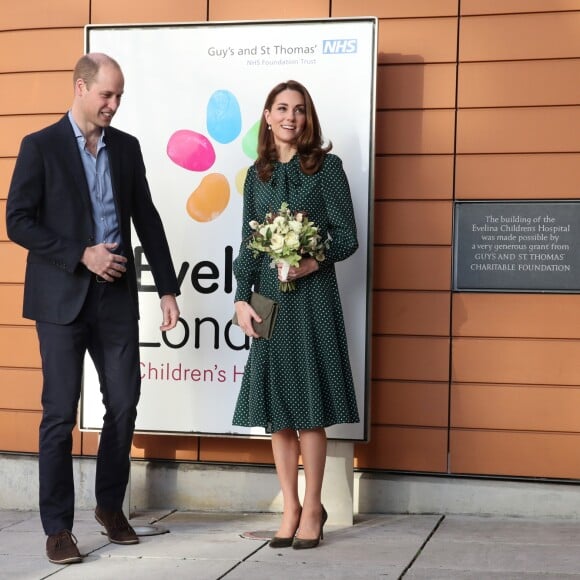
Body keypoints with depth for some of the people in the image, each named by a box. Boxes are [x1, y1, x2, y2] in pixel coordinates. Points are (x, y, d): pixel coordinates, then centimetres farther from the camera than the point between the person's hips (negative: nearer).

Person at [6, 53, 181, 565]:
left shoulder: (127, 147, 9)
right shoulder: (40, 146, -3)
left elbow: (147, 220, 11)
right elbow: (19, 221, -8)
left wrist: (168, 289, 7)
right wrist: (81, 255, -16)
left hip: (116, 297, 4)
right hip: (62, 298, -4)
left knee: (124, 404, 5)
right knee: (60, 414, 0)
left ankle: (111, 506, 25)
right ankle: (58, 527, 9)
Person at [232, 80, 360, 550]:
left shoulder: (325, 166, -1)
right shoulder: (257, 175, 12)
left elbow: (347, 237, -4)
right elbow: (248, 245, 12)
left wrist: (314, 263, -21)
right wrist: (242, 299, 0)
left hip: (312, 297, -4)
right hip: (269, 298, 4)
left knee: (309, 407, -2)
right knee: (276, 407, 5)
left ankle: (312, 509, 10)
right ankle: (290, 507, 15)